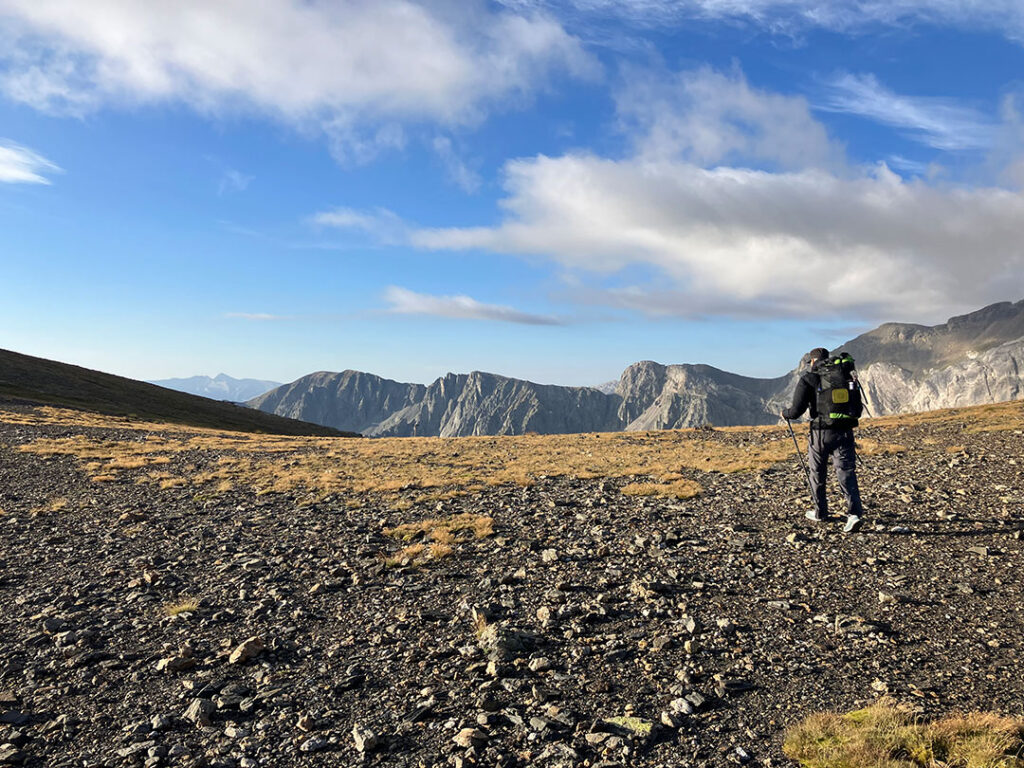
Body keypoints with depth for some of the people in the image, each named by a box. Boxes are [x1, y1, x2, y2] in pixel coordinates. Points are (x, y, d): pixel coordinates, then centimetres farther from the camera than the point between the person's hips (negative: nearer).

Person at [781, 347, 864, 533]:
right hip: (845, 432, 3)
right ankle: (854, 512, -15)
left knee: (817, 474, 14)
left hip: (821, 433, -3)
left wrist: (785, 414, 13)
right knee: (846, 472, 0)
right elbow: (858, 408, 13)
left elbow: (797, 410, -9)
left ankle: (820, 512, 26)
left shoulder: (808, 380, -4)